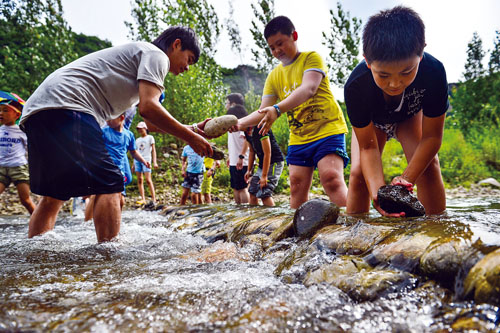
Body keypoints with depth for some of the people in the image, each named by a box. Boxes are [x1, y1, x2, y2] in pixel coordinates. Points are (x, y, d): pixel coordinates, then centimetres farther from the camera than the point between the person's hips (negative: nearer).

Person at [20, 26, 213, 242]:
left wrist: (193, 129, 27)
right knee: (109, 185, -11)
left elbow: (151, 123, 33)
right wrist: (190, 138, -6)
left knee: (53, 195, 14)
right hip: (66, 107, -10)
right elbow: (148, 107, -14)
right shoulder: (156, 55, 3)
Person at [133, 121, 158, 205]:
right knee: (139, 180, -1)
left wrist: (154, 162, -8)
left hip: (146, 160, -5)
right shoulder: (137, 140, 21)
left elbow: (153, 150, 1)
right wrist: (133, 164, 16)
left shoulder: (150, 138, 8)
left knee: (148, 179, -14)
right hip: (137, 160, 5)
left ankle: (154, 199, -12)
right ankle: (143, 199, 0)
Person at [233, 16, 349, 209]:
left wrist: (277, 109, -37)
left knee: (332, 179, -21)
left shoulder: (311, 58, -3)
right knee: (297, 186, 1)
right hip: (298, 138, 6)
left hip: (328, 128, -5)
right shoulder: (274, 76, 12)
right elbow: (263, 112, 8)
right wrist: (240, 123, -12)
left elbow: (309, 89, -22)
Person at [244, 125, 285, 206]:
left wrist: (264, 176, -21)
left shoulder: (260, 129, -22)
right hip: (262, 164, 9)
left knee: (264, 194, -17)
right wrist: (249, 170, 14)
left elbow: (267, 153, -22)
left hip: (274, 163, -9)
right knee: (253, 191, 8)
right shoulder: (247, 132, 4)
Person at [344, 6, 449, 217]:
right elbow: (368, 147, -31)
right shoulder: (355, 86, -40)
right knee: (358, 173, -17)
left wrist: (407, 177, -40)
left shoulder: (434, 71, -38)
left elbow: (432, 136, -27)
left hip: (411, 115, 1)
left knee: (428, 165, -21)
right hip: (371, 122, 0)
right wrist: (377, 190, -47)